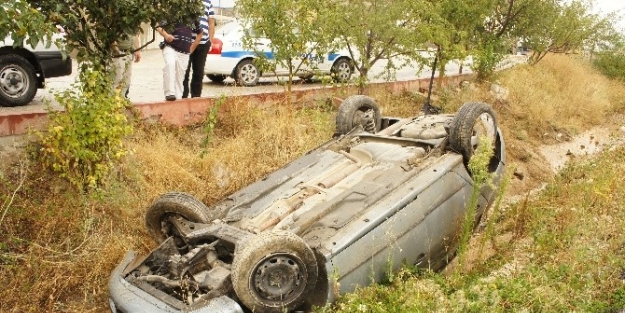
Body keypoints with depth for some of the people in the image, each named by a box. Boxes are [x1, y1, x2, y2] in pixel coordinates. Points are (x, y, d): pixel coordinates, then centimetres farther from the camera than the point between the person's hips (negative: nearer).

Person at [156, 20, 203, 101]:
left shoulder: (193, 19, 15)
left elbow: (200, 33, 27)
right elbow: (159, 27, 3)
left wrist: (192, 48, 21)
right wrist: (166, 35, -17)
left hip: (184, 53, 4)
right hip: (170, 48, -4)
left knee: (180, 76, 5)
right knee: (170, 64, -30)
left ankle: (178, 97, 16)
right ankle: (169, 93, -30)